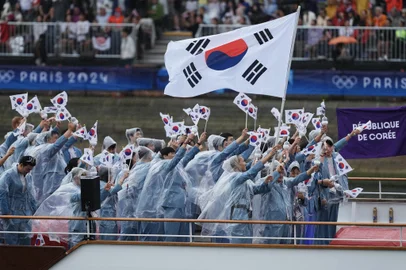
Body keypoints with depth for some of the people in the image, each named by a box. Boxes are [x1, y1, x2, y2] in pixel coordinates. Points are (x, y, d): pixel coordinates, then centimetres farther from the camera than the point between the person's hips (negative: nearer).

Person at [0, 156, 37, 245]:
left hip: (26, 214, 7)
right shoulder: (8, 175, -10)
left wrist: (33, 210, 12)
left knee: (26, 239, 4)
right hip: (12, 214, -7)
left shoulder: (29, 177, 12)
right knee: (12, 240, -1)